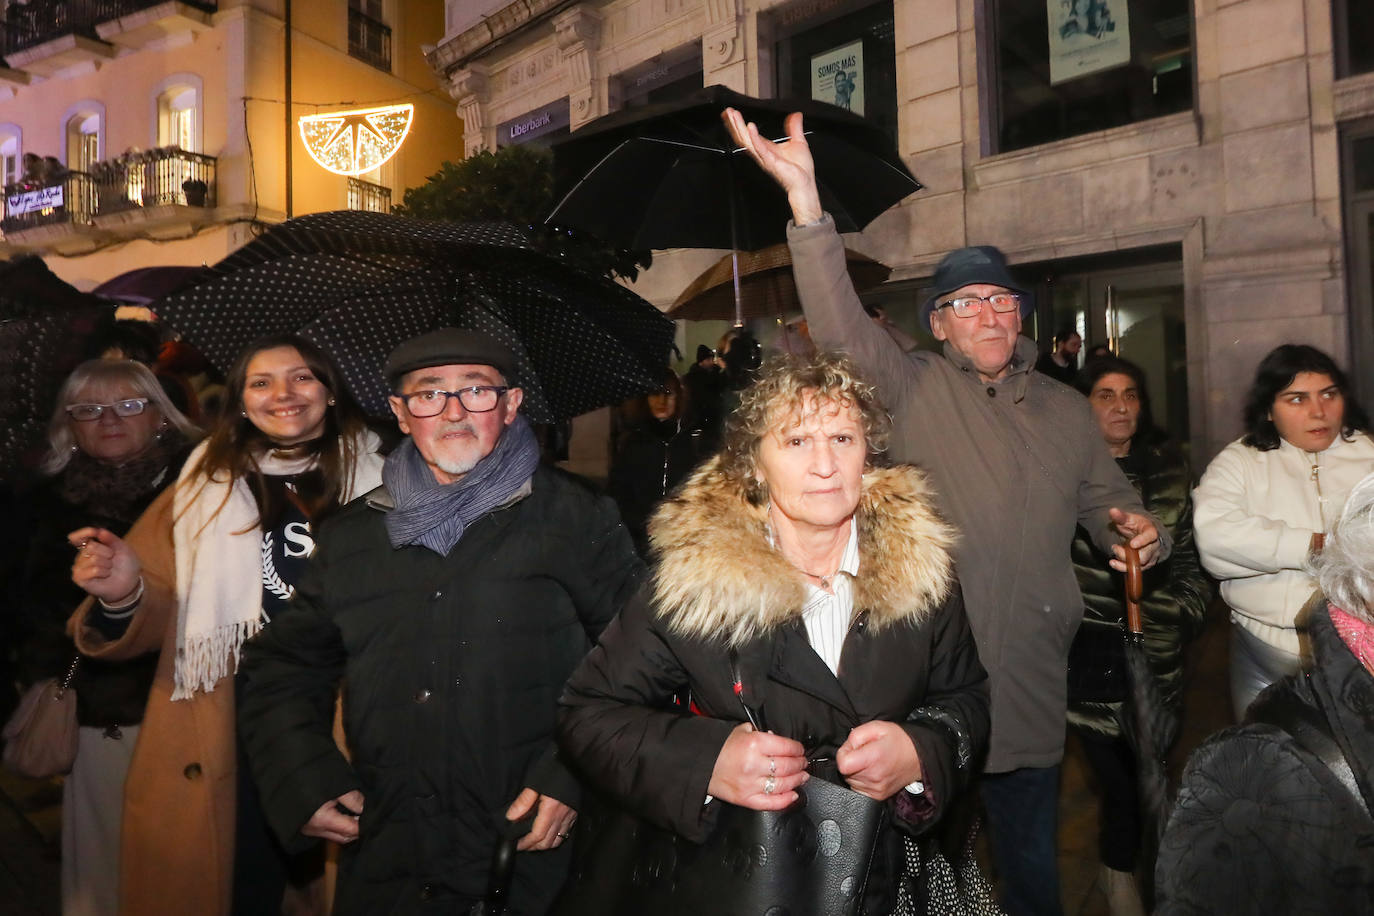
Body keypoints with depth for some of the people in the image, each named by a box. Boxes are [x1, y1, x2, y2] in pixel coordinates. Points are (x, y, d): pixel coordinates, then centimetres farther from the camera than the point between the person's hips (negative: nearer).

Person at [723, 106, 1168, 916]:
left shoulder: (1067, 410, 12)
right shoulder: (912, 387, -3)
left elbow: (1111, 505, 20)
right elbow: (841, 324, -19)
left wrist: (1139, 534, -4)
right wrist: (805, 196, -29)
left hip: (1033, 688, 4)